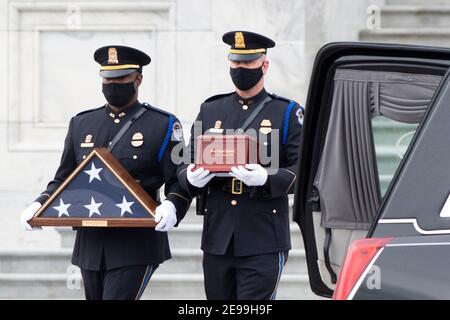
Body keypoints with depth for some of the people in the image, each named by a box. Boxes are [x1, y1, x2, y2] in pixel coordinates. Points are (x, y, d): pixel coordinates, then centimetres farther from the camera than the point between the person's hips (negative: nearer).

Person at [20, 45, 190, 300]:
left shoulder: (163, 125, 1)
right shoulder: (82, 123, 13)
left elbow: (179, 183, -3)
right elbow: (63, 180, 16)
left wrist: (171, 207, -25)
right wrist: (40, 205, -3)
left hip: (136, 248, -5)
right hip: (91, 246, 5)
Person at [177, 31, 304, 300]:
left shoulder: (287, 113, 3)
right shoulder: (210, 111, 15)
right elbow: (188, 163, 14)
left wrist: (267, 178, -23)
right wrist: (192, 178, -10)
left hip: (263, 243, -4)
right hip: (217, 240, 4)